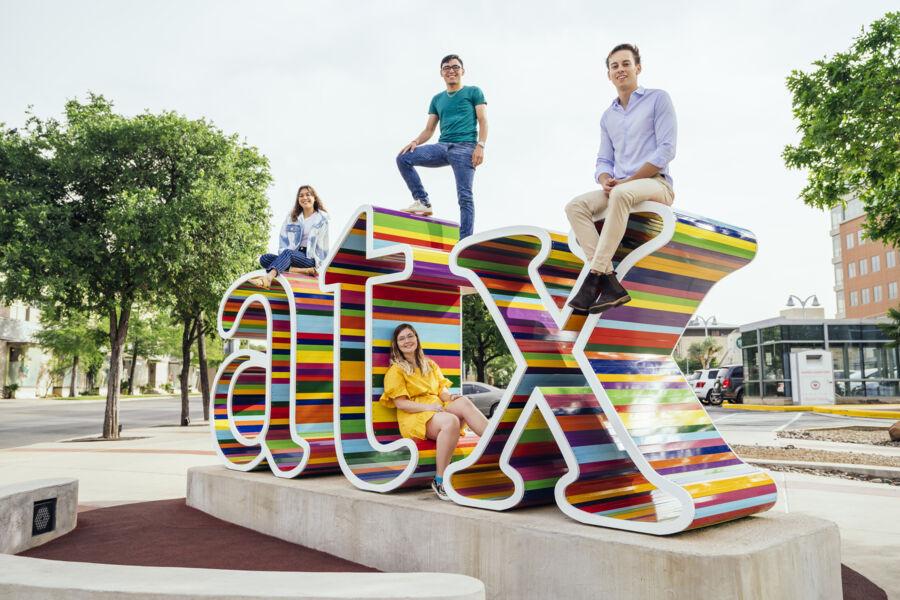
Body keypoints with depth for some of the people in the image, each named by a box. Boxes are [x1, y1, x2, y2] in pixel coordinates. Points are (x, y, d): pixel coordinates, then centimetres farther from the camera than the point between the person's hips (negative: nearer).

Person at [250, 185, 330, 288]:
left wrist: (318, 265, -8)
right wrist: (282, 256, -8)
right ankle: (303, 270, -36)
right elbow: (283, 239, 11)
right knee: (264, 258, -21)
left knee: (287, 253, -36)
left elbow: (322, 245, 4)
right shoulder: (291, 217, 20)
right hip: (294, 255, 5)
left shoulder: (322, 218, 9)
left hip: (311, 258, -5)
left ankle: (268, 277, -64)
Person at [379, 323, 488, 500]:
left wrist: (450, 397, -9)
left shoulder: (430, 364, 24)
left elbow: (442, 390, 15)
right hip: (414, 416, -5)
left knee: (463, 402, -29)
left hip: (437, 408, 5)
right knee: (451, 421, -37)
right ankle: (440, 481, -31)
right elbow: (400, 403, -4)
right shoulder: (395, 370, 6)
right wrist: (427, 407, -18)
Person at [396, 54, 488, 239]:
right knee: (403, 158, -11)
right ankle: (423, 202, -7)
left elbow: (483, 121, 2)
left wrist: (480, 146, -14)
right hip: (442, 146, 5)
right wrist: (416, 141, -2)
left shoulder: (473, 92, 11)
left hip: (465, 147, -5)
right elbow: (429, 130, 20)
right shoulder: (437, 99, 23)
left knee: (464, 196, -14)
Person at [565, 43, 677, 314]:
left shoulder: (658, 99, 4)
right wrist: (606, 180, -7)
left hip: (655, 184, -6)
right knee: (575, 206, -21)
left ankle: (593, 279, -39)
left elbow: (666, 150, -7)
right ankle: (609, 284, -32)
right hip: (618, 188, 6)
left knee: (621, 194, -39)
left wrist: (627, 180, -14)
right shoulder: (607, 116, 21)